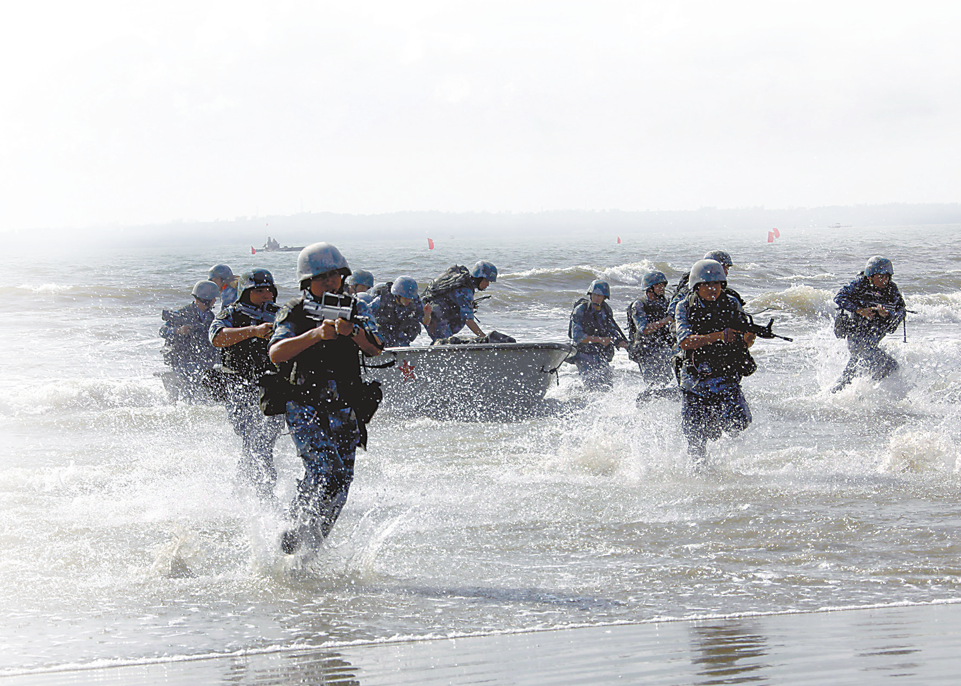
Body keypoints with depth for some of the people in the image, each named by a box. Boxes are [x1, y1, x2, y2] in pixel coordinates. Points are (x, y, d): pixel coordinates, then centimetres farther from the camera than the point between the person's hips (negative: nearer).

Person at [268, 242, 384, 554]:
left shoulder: (355, 308, 7)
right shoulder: (294, 313, 0)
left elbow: (375, 348, -7)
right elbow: (276, 353, -16)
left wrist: (352, 332, -27)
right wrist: (316, 334, -28)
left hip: (344, 412, 4)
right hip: (304, 408, -4)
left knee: (340, 484, 1)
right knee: (327, 471, -22)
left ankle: (310, 543, 16)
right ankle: (294, 538, -10)